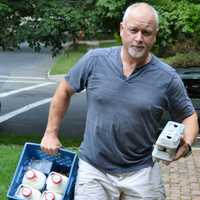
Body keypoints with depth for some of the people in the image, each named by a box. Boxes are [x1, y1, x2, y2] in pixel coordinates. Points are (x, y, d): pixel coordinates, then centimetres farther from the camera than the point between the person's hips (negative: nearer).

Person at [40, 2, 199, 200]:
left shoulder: (167, 78, -7)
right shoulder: (95, 60, -7)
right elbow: (65, 90, 7)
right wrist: (51, 133, 9)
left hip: (141, 172, 1)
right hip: (93, 169, 0)